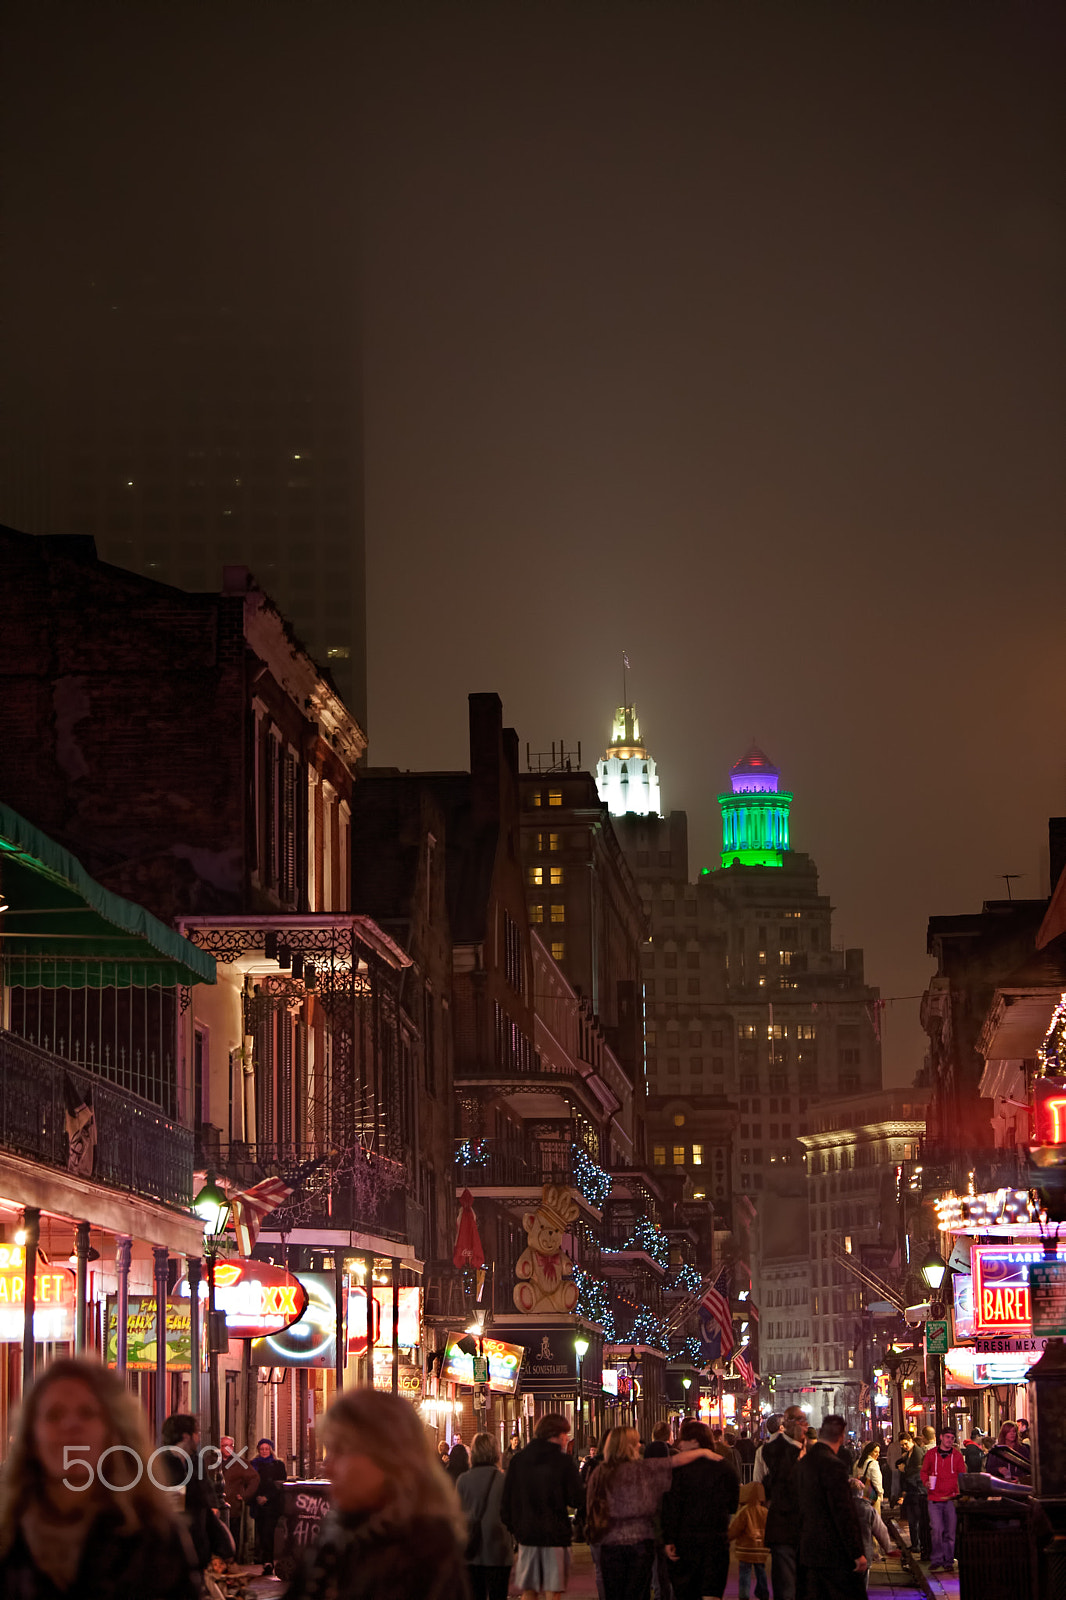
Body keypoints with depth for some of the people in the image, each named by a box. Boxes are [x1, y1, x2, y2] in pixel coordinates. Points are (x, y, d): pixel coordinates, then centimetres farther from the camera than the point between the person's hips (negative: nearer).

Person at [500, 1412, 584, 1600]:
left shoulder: (518, 1460, 5)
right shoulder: (564, 1462, -8)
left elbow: (507, 1498, 7)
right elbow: (577, 1500, -8)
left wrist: (511, 1526, 16)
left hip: (526, 1534, 4)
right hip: (556, 1535, -4)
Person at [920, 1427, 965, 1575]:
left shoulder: (957, 1456, 8)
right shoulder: (930, 1454, 8)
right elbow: (924, 1471, 15)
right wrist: (926, 1482, -5)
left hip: (951, 1498, 1)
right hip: (934, 1498, -1)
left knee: (950, 1531, 2)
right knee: (937, 1529, -11)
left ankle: (948, 1561, 11)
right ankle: (937, 1559, 1)